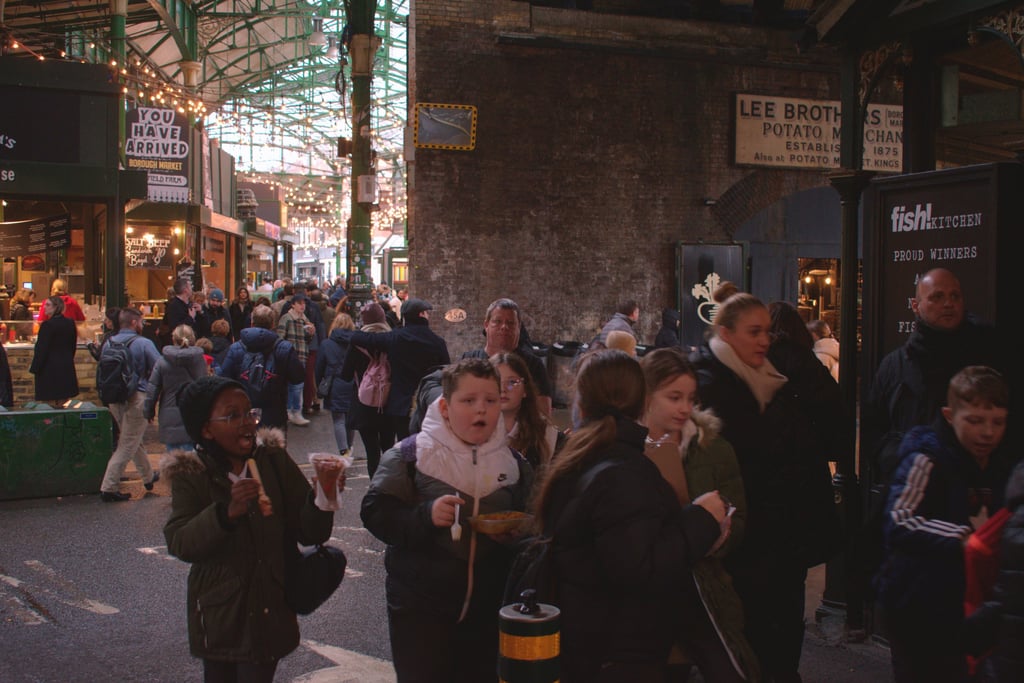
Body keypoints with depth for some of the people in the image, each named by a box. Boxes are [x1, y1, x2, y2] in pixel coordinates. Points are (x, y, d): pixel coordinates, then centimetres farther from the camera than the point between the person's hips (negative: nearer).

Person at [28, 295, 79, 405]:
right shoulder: (70, 323, 5)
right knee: (64, 401, 12)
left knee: (50, 402, -2)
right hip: (67, 367, 7)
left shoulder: (47, 325, -16)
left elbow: (42, 349, -15)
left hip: (50, 368, -7)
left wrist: (34, 368, -8)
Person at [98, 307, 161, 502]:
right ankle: (109, 488, -3)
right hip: (136, 397, -7)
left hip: (114, 397, 7)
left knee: (133, 439, 22)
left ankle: (149, 476, 37)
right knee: (128, 445, 0)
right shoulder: (143, 343, -11)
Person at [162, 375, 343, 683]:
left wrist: (322, 498, -23)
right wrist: (227, 512, -33)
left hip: (270, 612, 1)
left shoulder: (274, 458, -3)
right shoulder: (190, 475, -7)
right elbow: (179, 544, -19)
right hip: (219, 617, -1)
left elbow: (309, 533, -4)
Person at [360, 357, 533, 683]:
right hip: (421, 607, -3)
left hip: (490, 609, 4)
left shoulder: (514, 463, 5)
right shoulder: (409, 456, -8)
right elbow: (375, 513, -12)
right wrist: (425, 516, -26)